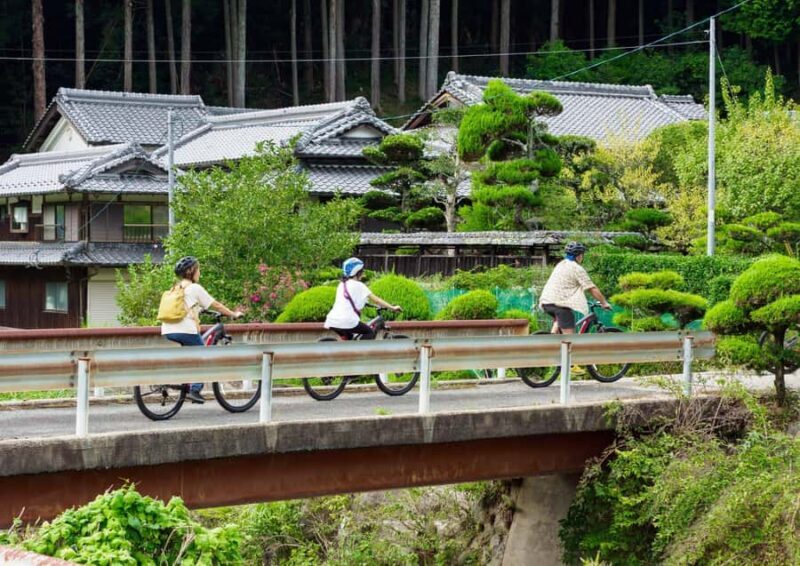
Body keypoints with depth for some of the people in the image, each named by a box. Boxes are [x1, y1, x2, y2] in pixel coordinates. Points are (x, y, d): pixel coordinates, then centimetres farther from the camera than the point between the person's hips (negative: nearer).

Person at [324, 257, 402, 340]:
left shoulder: (342, 285, 20)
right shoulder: (358, 285, 0)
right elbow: (375, 300, 1)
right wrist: (392, 307, 4)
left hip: (332, 322, 7)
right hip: (347, 321, -7)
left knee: (347, 337, 32)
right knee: (370, 333, 12)